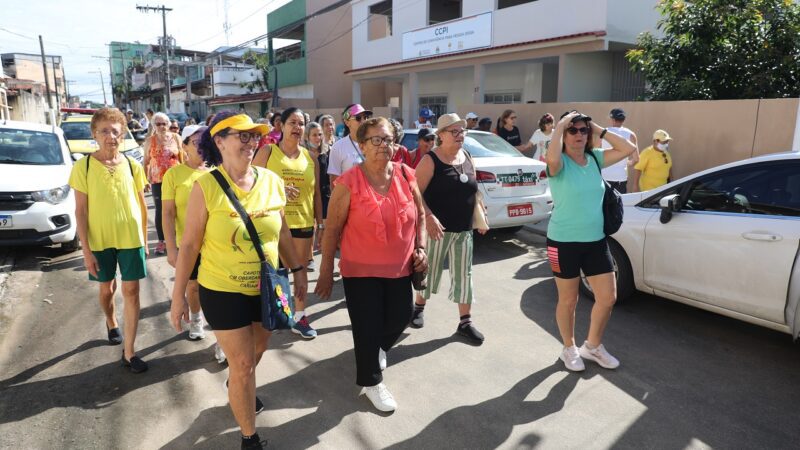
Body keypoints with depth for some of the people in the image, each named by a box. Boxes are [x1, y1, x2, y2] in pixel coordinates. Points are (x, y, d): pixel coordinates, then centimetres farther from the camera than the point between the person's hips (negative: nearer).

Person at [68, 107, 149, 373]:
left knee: (131, 291, 0)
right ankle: (111, 324, 48)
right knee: (107, 289, 18)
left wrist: (144, 239, 6)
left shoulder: (132, 166, -2)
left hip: (130, 238, 0)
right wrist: (86, 249, -10)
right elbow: (80, 210, -7)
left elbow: (141, 205, 5)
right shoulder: (83, 167, -7)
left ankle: (129, 352, 8)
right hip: (100, 240, 0)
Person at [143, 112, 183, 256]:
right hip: (158, 180, 0)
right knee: (160, 211, 4)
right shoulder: (149, 141, 2)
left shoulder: (176, 138, 2)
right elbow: (146, 162, 7)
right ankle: (161, 241, 13)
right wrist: (146, 179, 2)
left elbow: (182, 158, 7)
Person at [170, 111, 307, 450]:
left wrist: (298, 270, 9)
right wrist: (177, 296, -8)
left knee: (257, 351, 25)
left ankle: (235, 385, 60)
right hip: (223, 291, -4)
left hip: (266, 288, 5)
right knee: (243, 364, 5)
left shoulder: (271, 181, -6)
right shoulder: (205, 186, -17)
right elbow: (189, 245, -11)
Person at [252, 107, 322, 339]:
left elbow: (316, 194, 10)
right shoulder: (266, 152, -3)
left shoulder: (310, 157, 7)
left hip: (303, 223, 3)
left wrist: (320, 224, 8)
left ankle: (299, 316, 25)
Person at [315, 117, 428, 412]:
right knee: (367, 327, 5)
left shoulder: (406, 175, -2)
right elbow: (332, 230, -10)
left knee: (400, 317, 17)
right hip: (361, 270, -4)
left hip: (400, 268, 5)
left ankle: (379, 349, 52)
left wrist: (420, 248, 0)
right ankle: (371, 380, 32)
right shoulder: (348, 183, -14)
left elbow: (420, 215, 11)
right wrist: (326, 272, -8)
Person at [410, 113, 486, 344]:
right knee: (430, 270, 10)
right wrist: (429, 217, -28)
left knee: (464, 275, 7)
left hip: (464, 229, 5)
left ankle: (465, 322, 17)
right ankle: (419, 306, 35)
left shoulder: (467, 157, 9)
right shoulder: (430, 160, -11)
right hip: (438, 227, -5)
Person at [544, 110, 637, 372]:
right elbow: (552, 159, -37)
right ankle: (569, 349, 32)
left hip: (596, 241, 6)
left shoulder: (595, 159, 5)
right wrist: (559, 126, -24)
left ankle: (592, 346, 31)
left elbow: (629, 149, 1)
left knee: (608, 298, 9)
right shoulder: (560, 163, -13)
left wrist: (599, 130, -2)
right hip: (564, 242, -5)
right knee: (568, 300, 10)